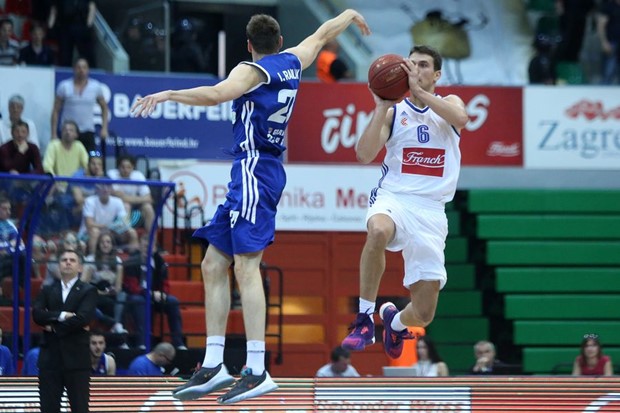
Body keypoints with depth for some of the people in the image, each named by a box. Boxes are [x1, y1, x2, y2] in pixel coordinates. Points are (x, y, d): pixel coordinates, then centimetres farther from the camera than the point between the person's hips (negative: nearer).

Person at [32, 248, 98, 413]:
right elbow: (37, 314, -3)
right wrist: (62, 315, -15)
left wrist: (54, 326, -8)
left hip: (76, 358, -3)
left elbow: (83, 318, -13)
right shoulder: (47, 291, 14)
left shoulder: (88, 291, 3)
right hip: (50, 357, 3)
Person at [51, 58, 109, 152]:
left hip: (88, 133, 1)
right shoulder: (64, 86, -1)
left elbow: (104, 108, 15)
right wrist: (54, 133, -3)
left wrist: (104, 128, 5)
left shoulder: (96, 87, 4)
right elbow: (56, 111, 2)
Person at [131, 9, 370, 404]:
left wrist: (167, 94, -24)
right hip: (253, 175, 9)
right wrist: (350, 15, 51)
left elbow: (216, 94, -25)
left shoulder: (252, 71, -6)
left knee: (246, 265, -16)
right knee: (214, 263, 9)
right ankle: (214, 367, 7)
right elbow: (322, 34, 35)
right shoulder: (292, 62, 16)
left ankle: (257, 371, -25)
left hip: (254, 172, -9)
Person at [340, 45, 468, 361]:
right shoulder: (394, 112, 7)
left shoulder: (448, 103, 10)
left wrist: (419, 91, -19)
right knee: (378, 231, -42)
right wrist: (381, 108, -12)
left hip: (430, 211, 1)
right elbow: (364, 155, -6)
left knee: (424, 314, 0)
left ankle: (395, 321, 39)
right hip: (393, 197, -1)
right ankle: (365, 319, -30)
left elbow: (460, 117, -16)